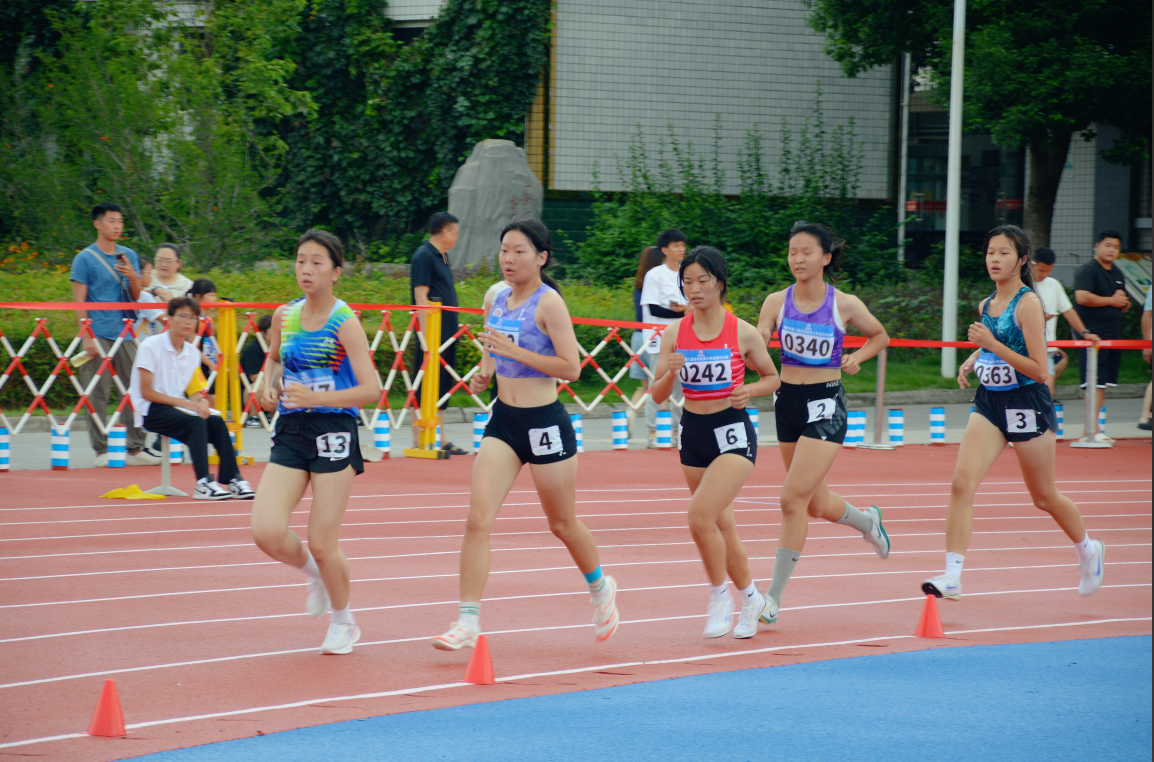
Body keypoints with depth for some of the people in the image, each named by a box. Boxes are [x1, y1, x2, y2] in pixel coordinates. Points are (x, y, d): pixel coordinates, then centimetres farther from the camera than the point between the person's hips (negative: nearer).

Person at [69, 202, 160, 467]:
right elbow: (79, 301, -4)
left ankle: (135, 448, 6)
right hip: (98, 335, -5)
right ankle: (101, 451, 0)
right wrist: (87, 336, -12)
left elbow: (136, 297, 15)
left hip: (125, 334, 5)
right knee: (98, 395, -4)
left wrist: (133, 277, -7)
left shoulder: (129, 256, 14)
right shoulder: (85, 258, -1)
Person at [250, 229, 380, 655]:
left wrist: (316, 397, -26)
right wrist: (268, 385, 6)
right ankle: (313, 573, 20)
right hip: (290, 432, 5)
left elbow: (371, 390, -16)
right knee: (266, 531, -13)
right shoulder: (284, 316, 7)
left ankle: (343, 621, 23)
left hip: (333, 432, -5)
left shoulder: (345, 323, -10)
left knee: (322, 544, -3)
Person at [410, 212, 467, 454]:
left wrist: (452, 331, 18)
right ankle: (419, 441, -5)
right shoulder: (424, 256, -11)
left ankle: (438, 440, 16)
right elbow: (421, 295, -17)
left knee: (444, 386, 11)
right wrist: (426, 335, -22)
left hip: (447, 334, 9)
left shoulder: (442, 257, 17)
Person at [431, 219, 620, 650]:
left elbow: (571, 367, -18)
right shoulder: (499, 300, 8)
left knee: (562, 524, 12)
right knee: (478, 519, -11)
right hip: (503, 420, 5)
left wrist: (513, 351, -24)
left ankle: (600, 588, 41)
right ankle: (467, 622, -12)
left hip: (545, 421, -5)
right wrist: (483, 375, 3)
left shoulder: (548, 303, -13)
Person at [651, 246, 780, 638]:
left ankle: (720, 593, 0)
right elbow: (657, 395, 1)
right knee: (721, 524, 14)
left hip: (733, 433, -5)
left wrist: (748, 391, -14)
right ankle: (751, 597, 33)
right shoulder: (674, 333, 0)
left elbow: (772, 378, 6)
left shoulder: (743, 333, -8)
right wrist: (670, 372, -20)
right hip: (692, 432, 5)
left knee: (700, 517, -20)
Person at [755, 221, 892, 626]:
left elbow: (880, 336, 10)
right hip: (788, 399, 4)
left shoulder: (844, 305, -6)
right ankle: (867, 520, 51)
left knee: (793, 500, -13)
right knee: (817, 504, 17)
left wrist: (855, 358, -7)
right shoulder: (777, 302, -2)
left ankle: (774, 597, -7)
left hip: (826, 403, -4)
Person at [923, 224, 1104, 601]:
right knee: (962, 482, -15)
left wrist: (994, 346, -24)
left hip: (1027, 405, -6)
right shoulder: (986, 305, 6)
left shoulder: (1028, 304, -15)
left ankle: (1088, 550, 40)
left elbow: (1039, 370, -19)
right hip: (989, 403, 6)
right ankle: (952, 576, -18)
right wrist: (971, 361, 8)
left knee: (1044, 496, 12)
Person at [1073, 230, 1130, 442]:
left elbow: (1124, 305, 28)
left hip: (1113, 335, 9)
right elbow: (1082, 297, -23)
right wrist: (1111, 300, -13)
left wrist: (1124, 302, 2)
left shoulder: (1118, 275, 19)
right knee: (1095, 383, -13)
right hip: (1092, 335, -9)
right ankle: (1094, 429, -15)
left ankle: (1089, 430, 11)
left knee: (1104, 383, 7)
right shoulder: (1087, 271, -7)